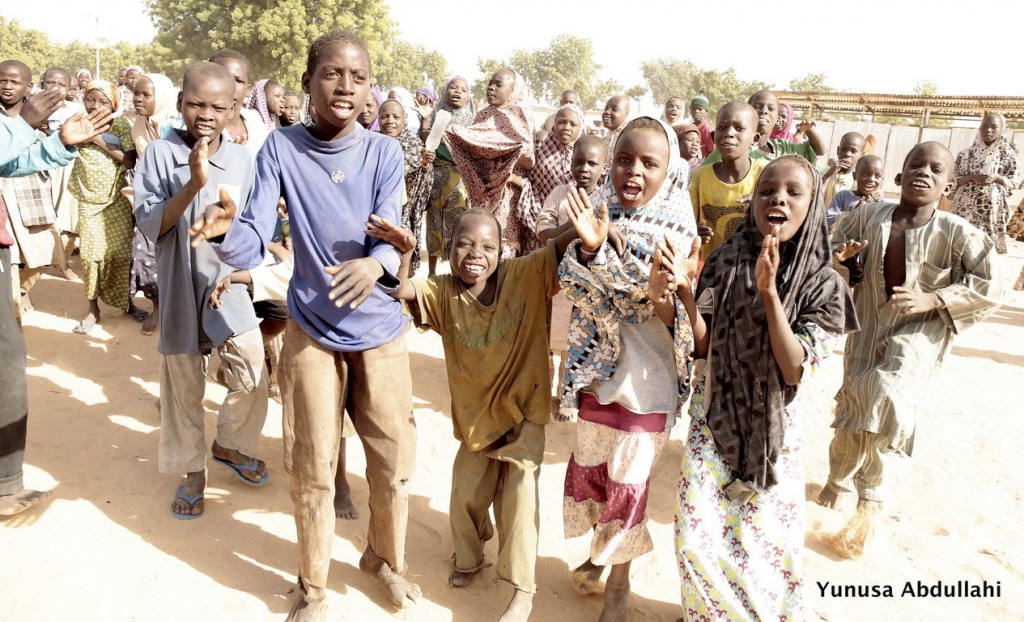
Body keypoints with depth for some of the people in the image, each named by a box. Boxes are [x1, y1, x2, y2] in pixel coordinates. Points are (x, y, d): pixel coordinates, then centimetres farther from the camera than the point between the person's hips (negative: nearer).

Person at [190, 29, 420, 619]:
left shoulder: (384, 151, -7)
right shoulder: (281, 148, -9)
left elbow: (392, 235, -18)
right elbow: (253, 246, -16)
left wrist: (376, 263, -41)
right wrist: (226, 230, -39)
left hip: (380, 330, 1)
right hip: (311, 332, -1)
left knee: (395, 458, 10)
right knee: (313, 469, 7)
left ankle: (386, 557, 39)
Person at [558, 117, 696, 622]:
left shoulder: (676, 230, -11)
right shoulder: (599, 215, -3)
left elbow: (675, 318, -14)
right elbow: (574, 287, -11)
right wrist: (589, 247, -27)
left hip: (645, 377, -3)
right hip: (596, 369, 3)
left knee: (628, 478, 9)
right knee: (588, 464, 18)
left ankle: (619, 579, 33)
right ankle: (599, 550, 46)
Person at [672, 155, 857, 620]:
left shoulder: (822, 283, -9)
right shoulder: (727, 262, -7)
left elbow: (795, 370, -18)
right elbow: (706, 346, -8)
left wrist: (769, 292, -29)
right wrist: (684, 292, -25)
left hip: (773, 431, 0)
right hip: (713, 422, 1)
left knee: (766, 545, 10)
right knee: (698, 539, 0)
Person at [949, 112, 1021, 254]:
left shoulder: (1009, 155, 5)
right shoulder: (968, 153, 5)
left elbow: (1014, 183, 5)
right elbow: (954, 180, 4)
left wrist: (997, 178, -13)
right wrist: (972, 178, -14)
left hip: (993, 207, 0)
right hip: (966, 206, 0)